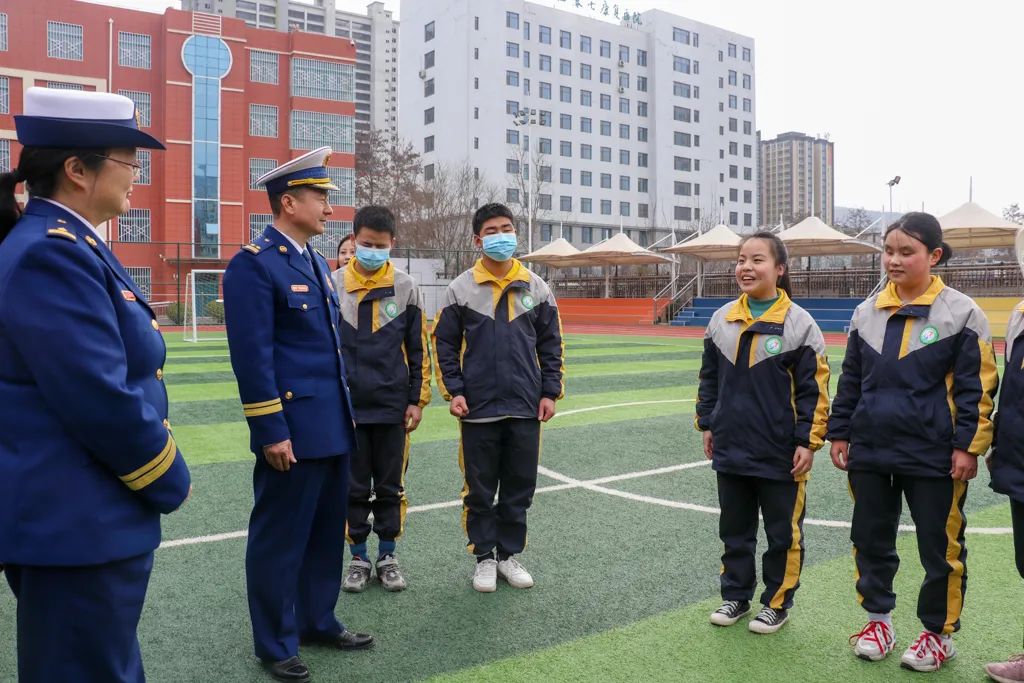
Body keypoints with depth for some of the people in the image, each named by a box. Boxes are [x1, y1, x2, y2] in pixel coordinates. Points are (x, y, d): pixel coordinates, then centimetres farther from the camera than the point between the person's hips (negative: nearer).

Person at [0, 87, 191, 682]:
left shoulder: (64, 245, 11)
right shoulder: (53, 253, -21)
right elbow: (102, 400, -26)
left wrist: (158, 478, 14)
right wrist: (171, 482, -11)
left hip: (75, 516, 10)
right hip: (76, 524, -10)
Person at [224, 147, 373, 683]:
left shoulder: (317, 262, 15)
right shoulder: (253, 264, -13)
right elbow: (252, 356, -18)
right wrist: (271, 431, -19)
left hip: (333, 427, 9)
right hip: (293, 429, -9)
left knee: (326, 532, 18)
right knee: (279, 538, 5)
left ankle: (318, 620, 34)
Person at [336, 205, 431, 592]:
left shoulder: (406, 288, 1)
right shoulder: (333, 286, -1)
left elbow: (418, 350, 4)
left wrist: (417, 400, 1)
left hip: (393, 407, 0)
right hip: (347, 407, 0)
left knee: (391, 486, 10)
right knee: (354, 487, 9)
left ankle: (387, 557, 24)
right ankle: (359, 557, 24)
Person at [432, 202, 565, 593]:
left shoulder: (536, 288, 5)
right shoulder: (461, 289, 0)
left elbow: (551, 345, 9)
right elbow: (445, 343, 3)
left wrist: (550, 392, 3)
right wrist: (454, 391, -4)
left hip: (526, 409, 2)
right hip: (478, 410, -1)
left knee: (520, 488, 10)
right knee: (479, 489, 7)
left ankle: (510, 554, 26)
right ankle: (484, 557, 23)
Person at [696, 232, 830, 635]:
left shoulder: (798, 323, -10)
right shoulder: (722, 319, 4)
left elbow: (813, 390, -8)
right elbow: (710, 378, 13)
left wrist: (808, 442, -10)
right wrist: (707, 424, 11)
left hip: (780, 453, -4)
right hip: (731, 448, 5)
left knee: (782, 532, 11)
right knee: (734, 530, 16)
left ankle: (778, 603, 27)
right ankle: (736, 596, 32)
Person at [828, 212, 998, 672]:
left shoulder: (961, 313, -7)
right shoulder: (867, 312, 6)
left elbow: (976, 387, -6)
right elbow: (850, 380, 11)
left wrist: (968, 446, -10)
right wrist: (840, 433, 9)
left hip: (933, 456, -4)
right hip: (870, 450, 4)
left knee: (939, 547, 9)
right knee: (870, 539, 13)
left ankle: (939, 633, 27)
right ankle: (878, 619, 31)